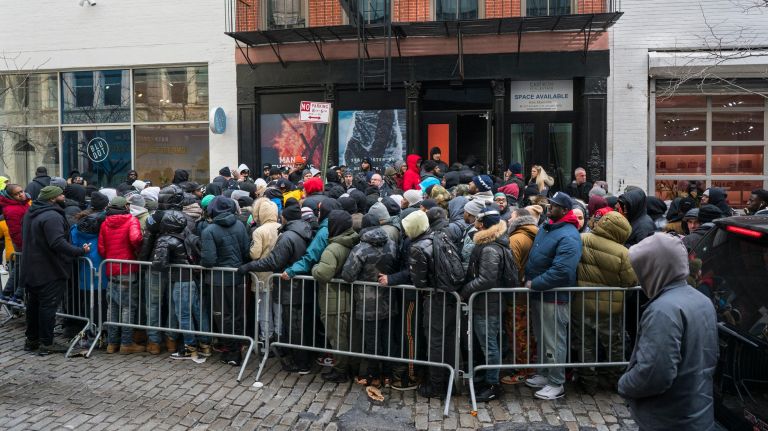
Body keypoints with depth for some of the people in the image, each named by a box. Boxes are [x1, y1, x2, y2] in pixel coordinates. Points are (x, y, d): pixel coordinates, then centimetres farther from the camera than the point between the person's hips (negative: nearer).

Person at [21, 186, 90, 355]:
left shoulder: (30, 214, 11)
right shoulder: (52, 216, -22)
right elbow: (58, 243, -31)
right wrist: (80, 251, -25)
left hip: (31, 269, 10)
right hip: (50, 271, -10)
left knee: (33, 304, 18)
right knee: (48, 306, -1)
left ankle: (31, 340, 29)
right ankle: (46, 344, 5)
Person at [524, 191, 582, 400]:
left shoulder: (568, 237, -21)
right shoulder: (546, 228, 9)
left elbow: (561, 271, -29)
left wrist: (534, 284, -21)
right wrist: (528, 279, 9)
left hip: (554, 297, -9)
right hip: (538, 293, 9)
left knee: (554, 341, 3)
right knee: (541, 338, 21)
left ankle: (556, 384, 16)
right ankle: (544, 374, 36)